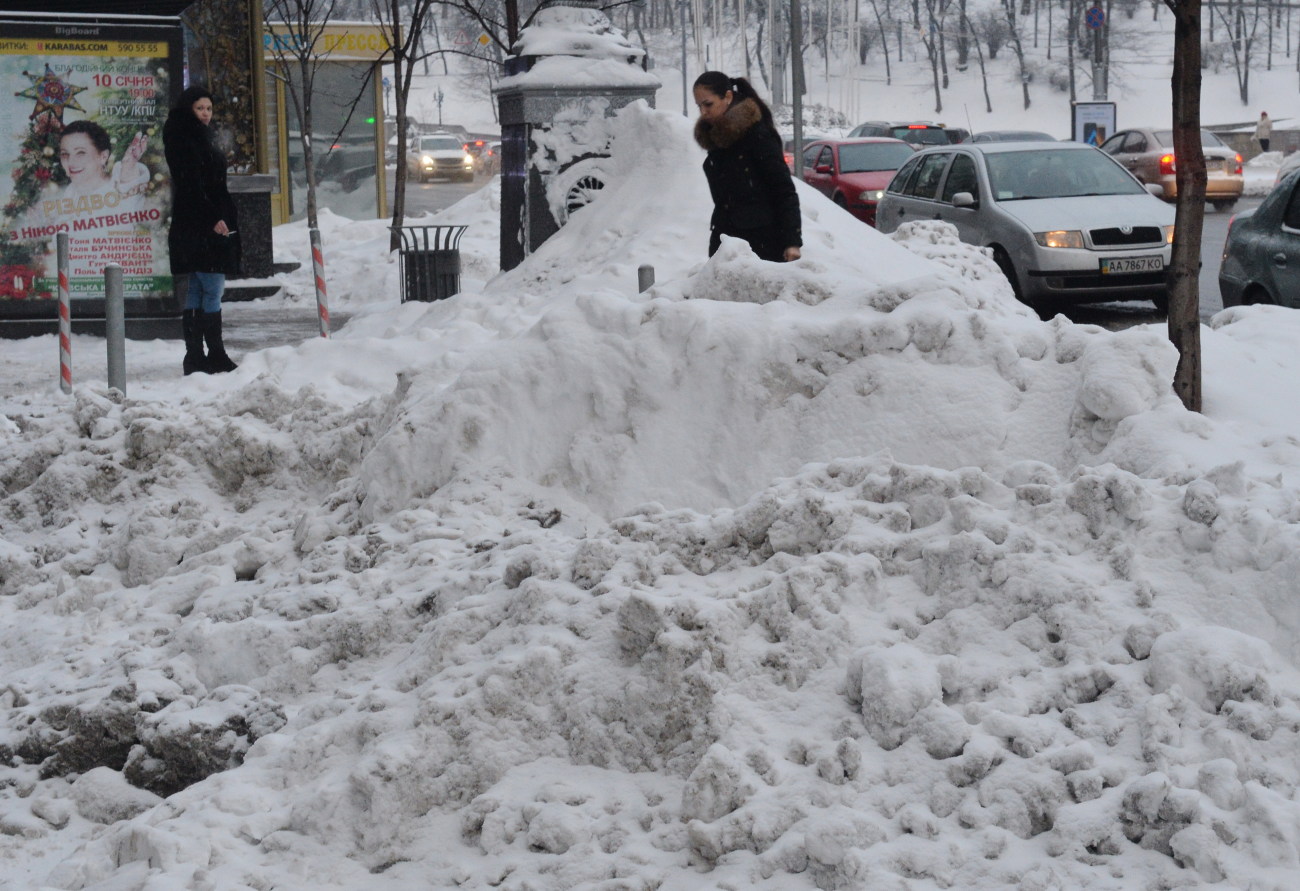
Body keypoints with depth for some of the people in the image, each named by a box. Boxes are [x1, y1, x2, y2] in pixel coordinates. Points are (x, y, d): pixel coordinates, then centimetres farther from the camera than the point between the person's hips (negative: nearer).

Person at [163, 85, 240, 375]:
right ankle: (216, 356, -7)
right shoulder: (185, 141, -10)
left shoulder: (201, 139, 20)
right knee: (213, 289, -9)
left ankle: (195, 357, 11)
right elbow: (191, 186, -19)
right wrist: (213, 219, -22)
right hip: (198, 228, -10)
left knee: (197, 291, 9)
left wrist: (227, 218, 17)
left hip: (212, 225, 10)